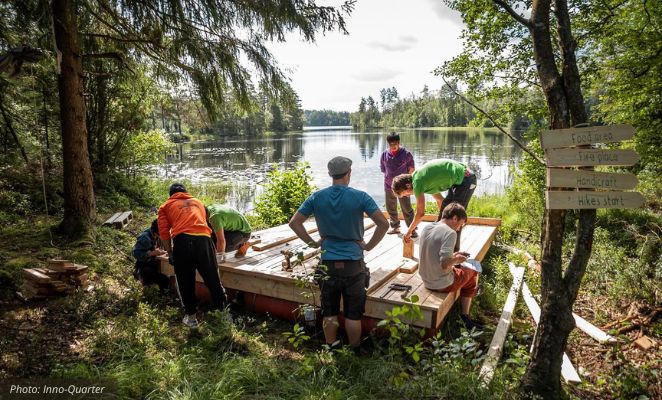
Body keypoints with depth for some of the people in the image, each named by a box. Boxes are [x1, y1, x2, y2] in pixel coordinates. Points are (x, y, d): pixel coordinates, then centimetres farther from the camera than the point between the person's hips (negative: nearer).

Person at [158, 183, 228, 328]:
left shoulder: (166, 206, 22)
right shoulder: (197, 201, 31)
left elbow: (164, 232, 9)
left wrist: (171, 253, 17)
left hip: (182, 242, -2)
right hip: (203, 240, 2)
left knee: (185, 283, 14)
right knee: (213, 280, 12)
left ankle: (191, 317, 25)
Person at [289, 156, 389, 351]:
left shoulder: (317, 197, -2)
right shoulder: (360, 197, -10)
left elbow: (294, 223, 0)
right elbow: (383, 224, -13)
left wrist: (313, 243, 5)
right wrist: (369, 246, -2)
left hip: (327, 263, 2)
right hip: (353, 263, -2)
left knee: (329, 312, 16)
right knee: (353, 314, 11)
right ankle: (354, 353, 25)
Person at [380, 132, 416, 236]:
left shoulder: (406, 154, -9)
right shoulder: (384, 154, -2)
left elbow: (411, 169, 3)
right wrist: (390, 177, 7)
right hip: (388, 185, 4)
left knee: (407, 208, -2)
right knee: (391, 208, 13)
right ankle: (395, 227, 28)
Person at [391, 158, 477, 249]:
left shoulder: (417, 181, -16)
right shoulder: (421, 176, 12)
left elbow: (420, 213, -11)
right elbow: (439, 198, 20)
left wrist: (409, 231, 0)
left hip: (464, 180, -10)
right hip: (460, 180, 10)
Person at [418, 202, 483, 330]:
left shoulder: (426, 228, 1)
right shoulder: (450, 233, -22)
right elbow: (444, 264, -29)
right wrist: (456, 259, -9)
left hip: (426, 280, 7)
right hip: (442, 284, -7)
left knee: (459, 269, 29)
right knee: (473, 274, 20)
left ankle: (464, 316, 30)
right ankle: (464, 316, 28)